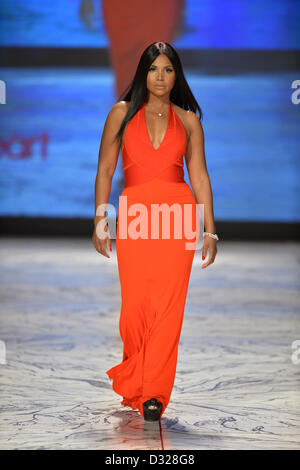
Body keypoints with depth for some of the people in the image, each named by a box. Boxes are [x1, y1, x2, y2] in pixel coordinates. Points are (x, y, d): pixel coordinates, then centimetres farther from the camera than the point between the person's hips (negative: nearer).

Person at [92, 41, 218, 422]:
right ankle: (134, 376, 25)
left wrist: (210, 229, 5)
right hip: (133, 216, 0)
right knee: (135, 305, 0)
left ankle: (153, 392, 4)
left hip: (178, 215, 0)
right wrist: (99, 222, 1)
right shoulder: (123, 113, 9)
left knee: (167, 306, -4)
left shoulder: (188, 120, 11)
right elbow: (105, 170, 8)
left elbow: (200, 176, 10)